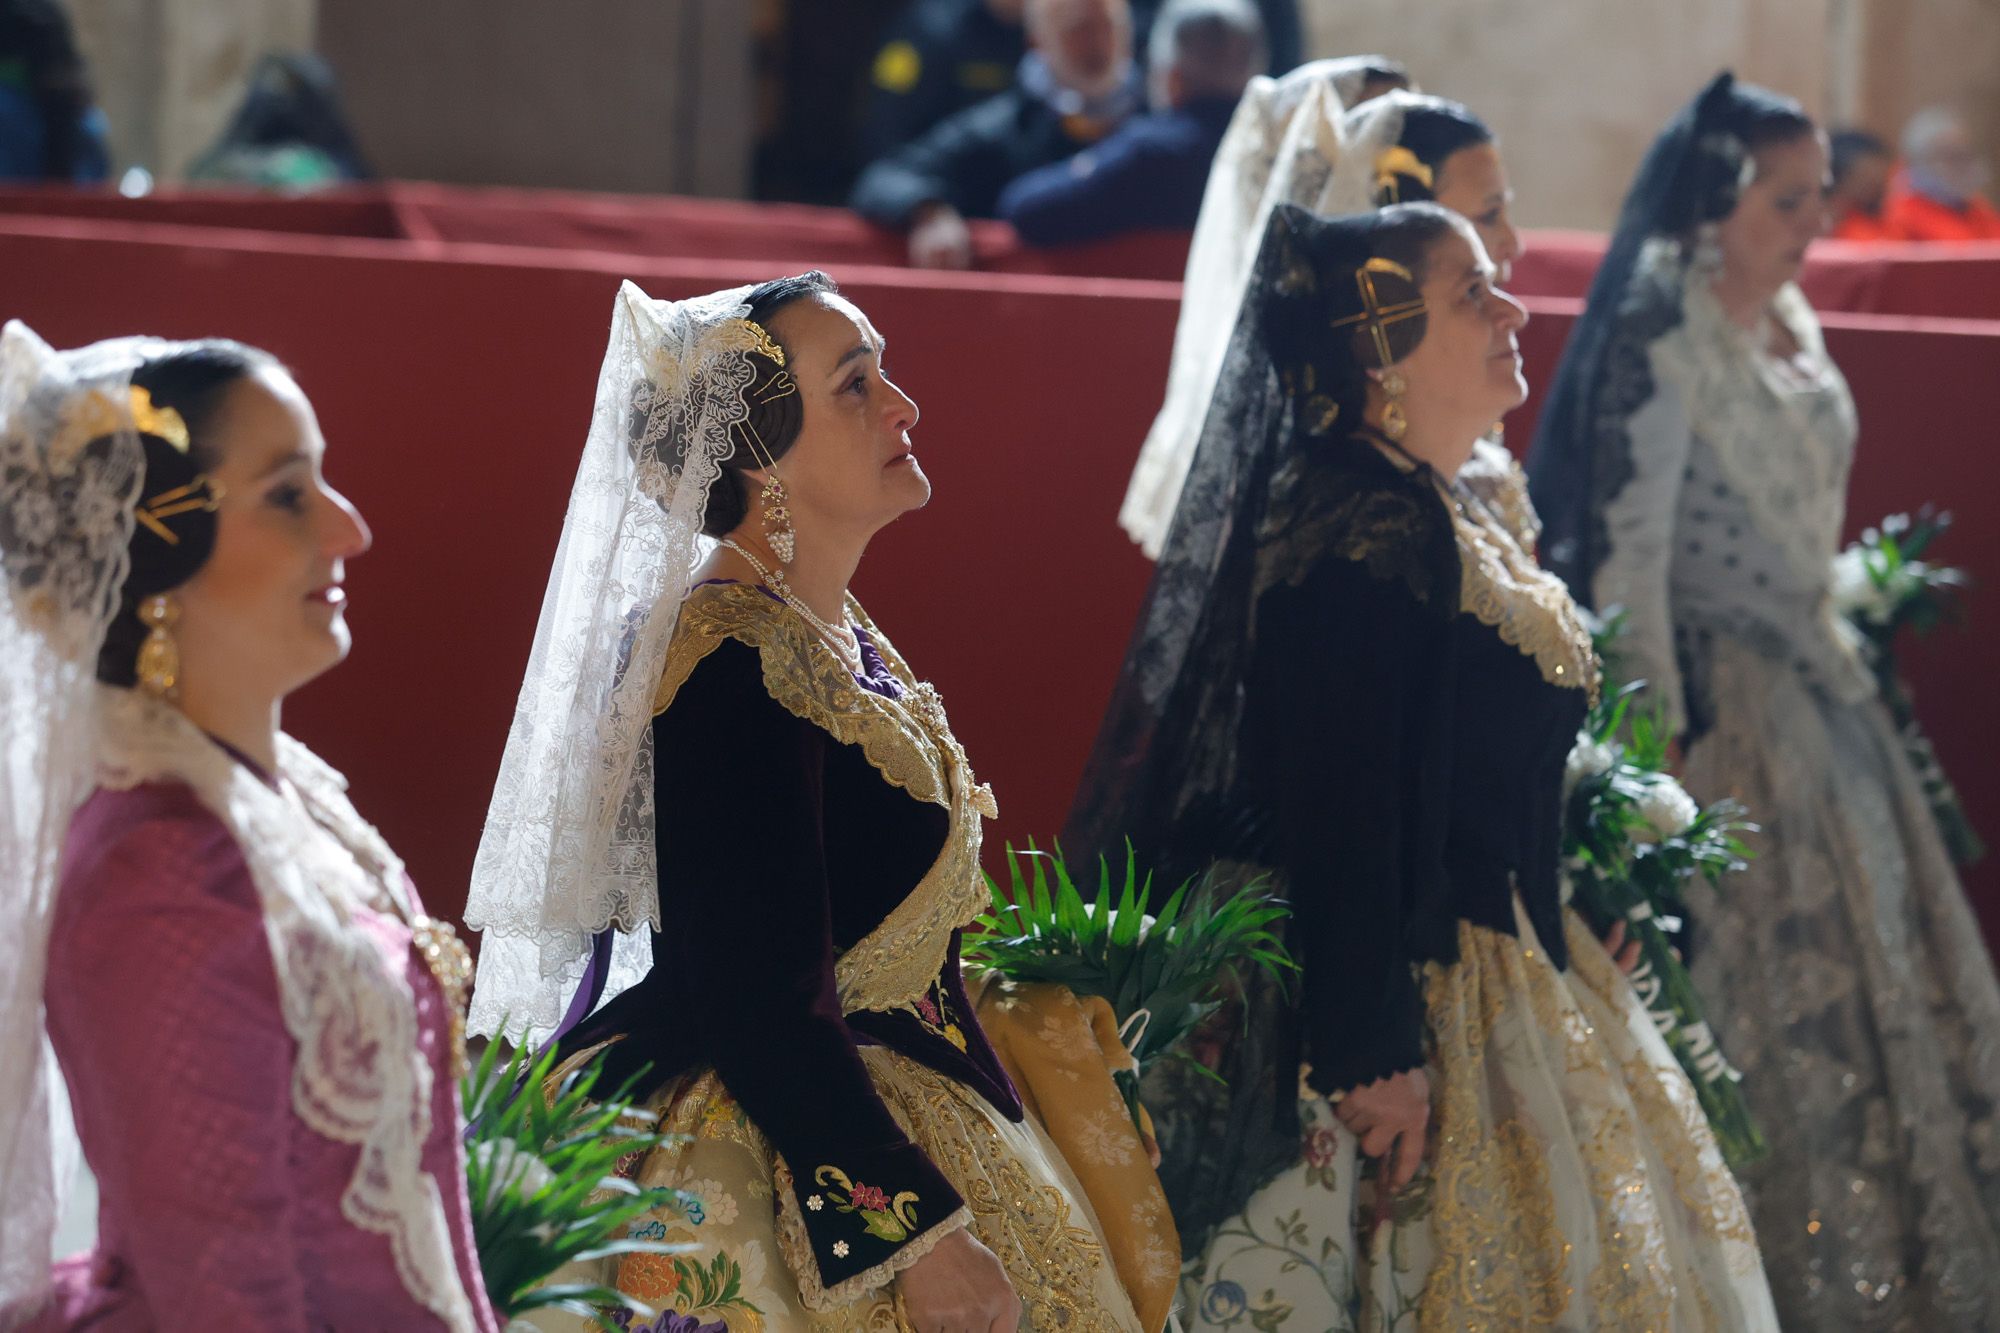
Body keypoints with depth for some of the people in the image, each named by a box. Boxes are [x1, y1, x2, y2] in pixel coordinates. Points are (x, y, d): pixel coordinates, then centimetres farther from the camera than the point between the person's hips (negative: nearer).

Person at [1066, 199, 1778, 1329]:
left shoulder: (1448, 515, 12)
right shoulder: (1359, 525, -20)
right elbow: (1337, 810, -24)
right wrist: (1374, 1051, -26)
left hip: (1502, 975, 11)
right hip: (1416, 1003, -11)